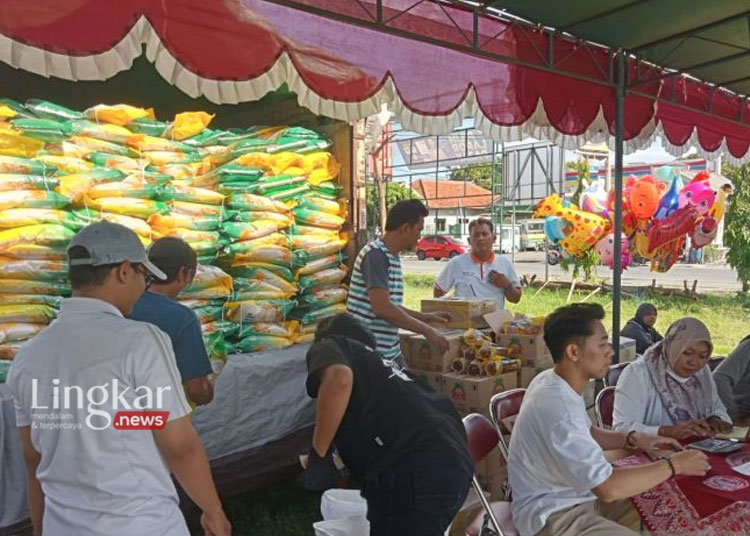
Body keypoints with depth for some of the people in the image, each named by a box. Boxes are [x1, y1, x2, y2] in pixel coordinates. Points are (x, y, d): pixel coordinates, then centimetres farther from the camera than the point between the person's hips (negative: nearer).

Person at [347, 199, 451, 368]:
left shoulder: (393, 257, 13)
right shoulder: (376, 254, -17)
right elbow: (382, 308, -24)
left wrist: (426, 317, 14)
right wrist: (427, 331, -18)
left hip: (390, 351, 9)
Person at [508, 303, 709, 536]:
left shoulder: (553, 382, 0)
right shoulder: (558, 409, -31)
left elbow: (586, 434, 17)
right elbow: (608, 488, -30)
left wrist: (633, 439, 2)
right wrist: (674, 465, -19)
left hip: (575, 495, 10)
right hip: (555, 516, -10)